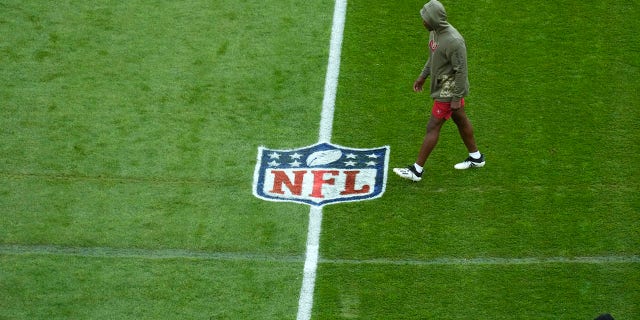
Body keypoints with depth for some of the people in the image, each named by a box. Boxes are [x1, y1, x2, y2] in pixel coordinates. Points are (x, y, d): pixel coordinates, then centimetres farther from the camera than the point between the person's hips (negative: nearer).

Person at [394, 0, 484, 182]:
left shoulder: (454, 41, -31)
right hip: (441, 85, 9)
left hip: (448, 91, -9)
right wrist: (423, 76, 21)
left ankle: (417, 170, 5)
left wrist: (457, 98, -20)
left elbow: (461, 71, -25)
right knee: (460, 120, 22)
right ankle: (476, 158, 39)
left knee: (433, 127, -3)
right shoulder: (434, 31, -3)